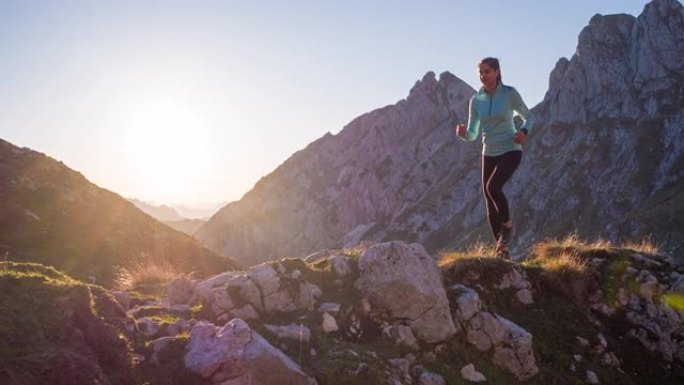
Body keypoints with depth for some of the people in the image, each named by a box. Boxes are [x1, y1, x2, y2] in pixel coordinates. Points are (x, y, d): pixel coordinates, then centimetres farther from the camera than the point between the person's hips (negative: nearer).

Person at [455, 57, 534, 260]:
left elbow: (529, 116, 5)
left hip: (510, 151, -4)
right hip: (489, 154, 4)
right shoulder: (476, 100, 2)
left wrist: (524, 130, -16)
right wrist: (463, 132, -20)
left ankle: (507, 224, -1)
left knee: (493, 187, -29)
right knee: (490, 205, 5)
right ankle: (502, 250, 18)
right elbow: (472, 135, 3)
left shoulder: (510, 93, -7)